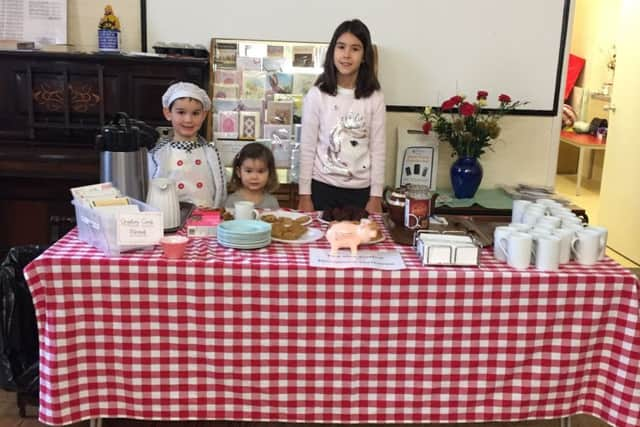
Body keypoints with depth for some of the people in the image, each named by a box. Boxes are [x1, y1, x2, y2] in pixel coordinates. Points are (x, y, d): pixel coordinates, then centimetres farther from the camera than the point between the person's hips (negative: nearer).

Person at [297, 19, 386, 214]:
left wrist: (376, 196, -3)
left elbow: (378, 148, 0)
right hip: (322, 187, -1)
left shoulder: (374, 97, -1)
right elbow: (307, 148, -2)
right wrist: (304, 194, -3)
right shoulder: (316, 94, -4)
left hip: (361, 190, 1)